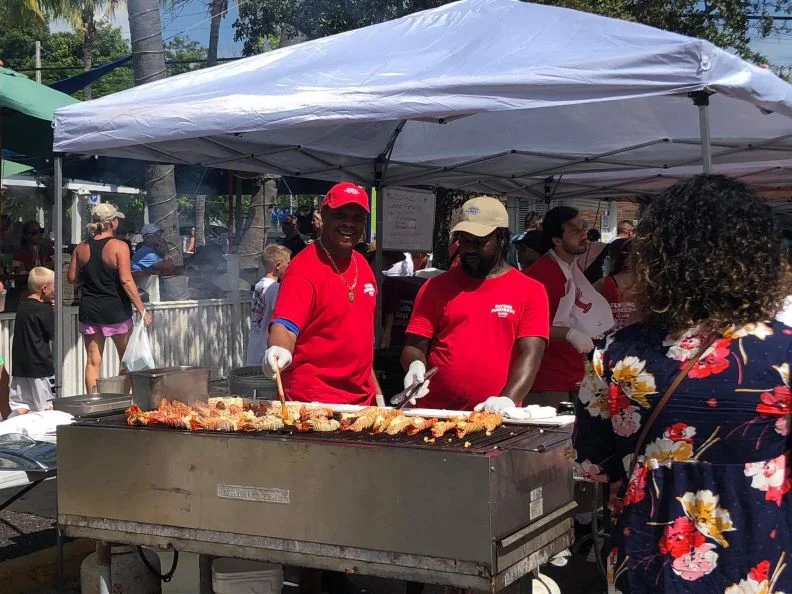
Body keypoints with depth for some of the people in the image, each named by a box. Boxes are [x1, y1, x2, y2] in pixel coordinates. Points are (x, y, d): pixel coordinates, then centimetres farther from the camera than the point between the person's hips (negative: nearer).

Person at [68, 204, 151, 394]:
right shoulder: (119, 246, -10)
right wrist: (142, 310, -14)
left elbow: (72, 278, 8)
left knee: (93, 361, 7)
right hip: (115, 311, -4)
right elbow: (126, 280, -17)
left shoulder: (81, 248, 4)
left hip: (89, 311, 4)